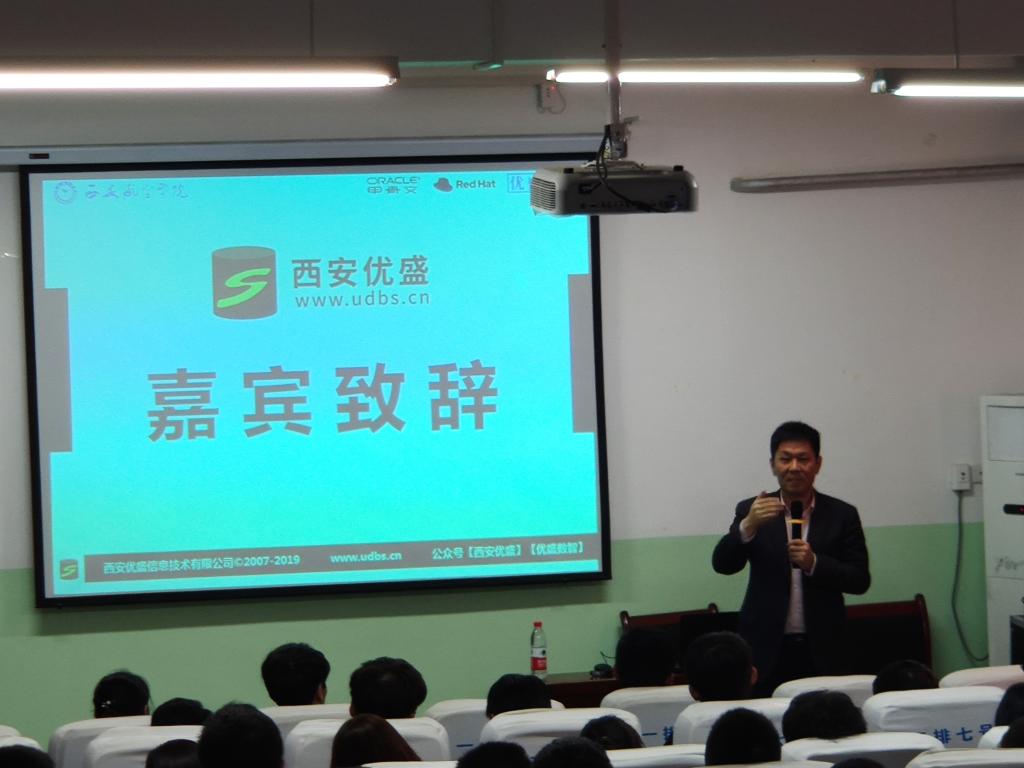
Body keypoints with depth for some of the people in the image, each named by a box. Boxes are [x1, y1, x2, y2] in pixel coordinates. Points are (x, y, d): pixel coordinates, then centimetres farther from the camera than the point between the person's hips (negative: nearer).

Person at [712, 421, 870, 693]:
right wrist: (749, 526, -23)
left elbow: (860, 580, 2)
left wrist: (814, 563, -15)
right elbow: (722, 564, -5)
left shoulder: (842, 515, 6)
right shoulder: (752, 511, 6)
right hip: (766, 651, 0)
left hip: (821, 652, 0)